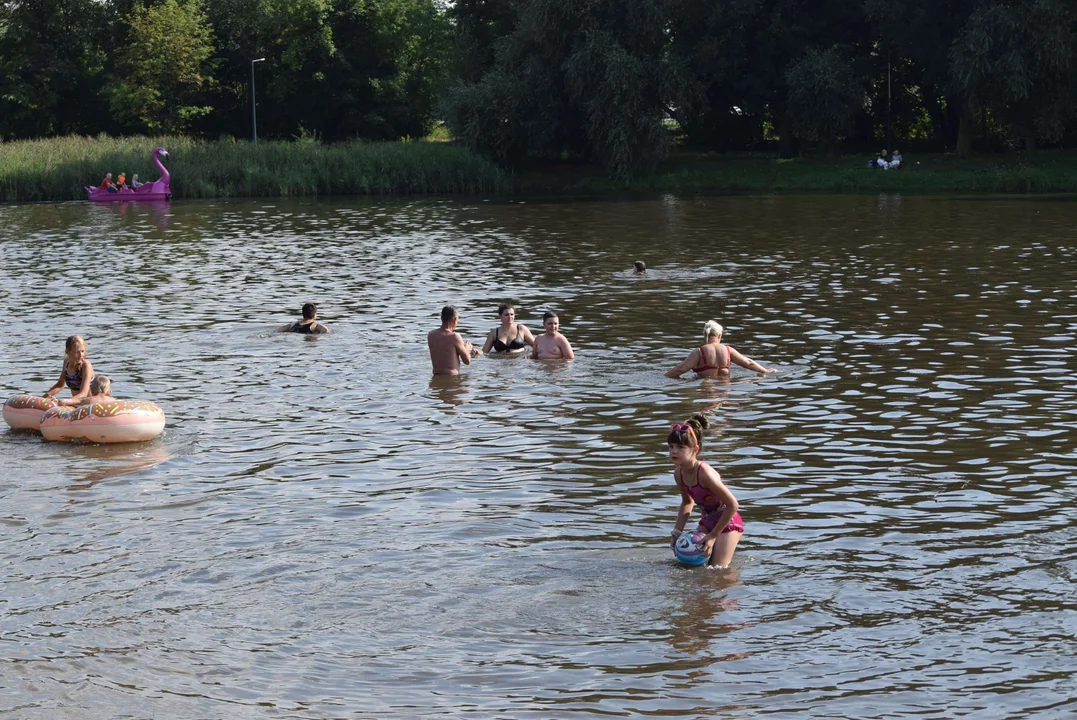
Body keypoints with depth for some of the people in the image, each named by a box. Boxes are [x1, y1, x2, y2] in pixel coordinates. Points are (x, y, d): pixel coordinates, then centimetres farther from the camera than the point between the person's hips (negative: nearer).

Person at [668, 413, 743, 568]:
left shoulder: (705, 473, -32)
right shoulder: (678, 473, -9)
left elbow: (733, 505, -28)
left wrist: (713, 535, -22)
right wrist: (677, 531, 2)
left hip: (727, 522, -7)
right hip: (706, 521, 7)